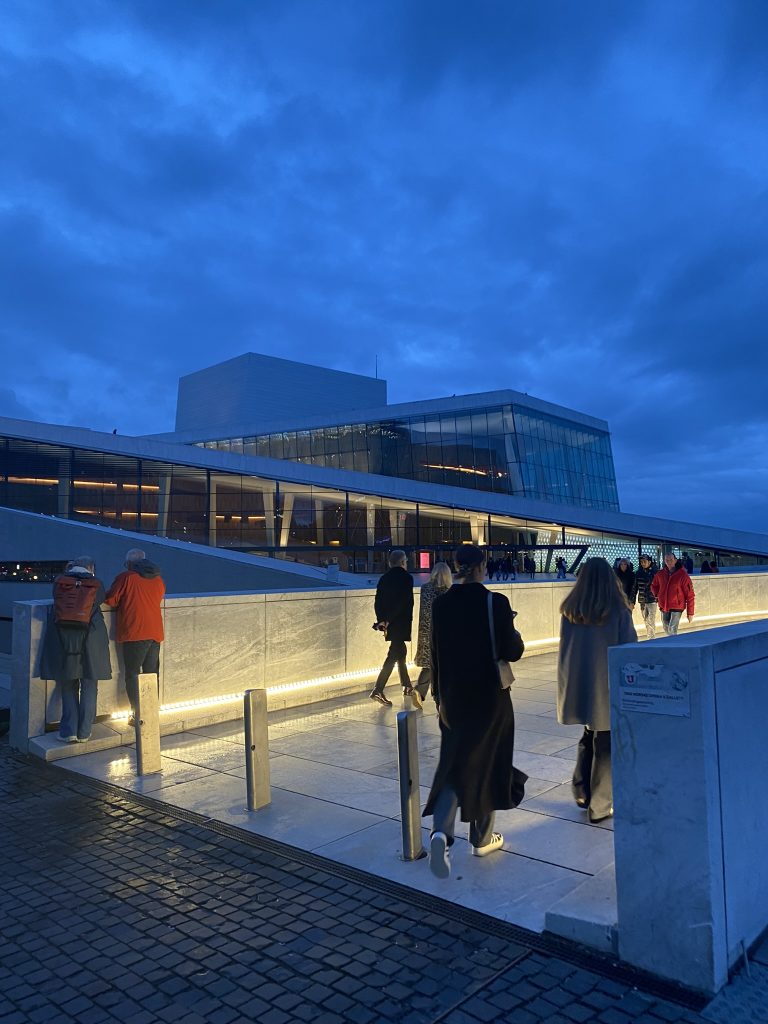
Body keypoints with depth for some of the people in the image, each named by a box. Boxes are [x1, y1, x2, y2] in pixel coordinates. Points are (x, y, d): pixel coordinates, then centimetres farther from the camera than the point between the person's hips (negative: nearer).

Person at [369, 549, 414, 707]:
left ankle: (407, 687, 32)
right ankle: (377, 690, -15)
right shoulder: (406, 577, -8)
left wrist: (381, 620, 2)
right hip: (401, 623, -7)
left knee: (400, 651, 20)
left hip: (389, 623, 7)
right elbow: (404, 601, -18)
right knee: (393, 655, -7)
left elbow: (378, 602, 4)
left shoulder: (384, 578, 9)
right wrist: (388, 620, -14)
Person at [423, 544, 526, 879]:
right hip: (489, 697, -2)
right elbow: (512, 652, -13)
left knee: (454, 763, 12)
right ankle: (483, 839, 28)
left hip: (453, 697, 3)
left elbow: (436, 655, 3)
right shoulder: (496, 603, -14)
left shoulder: (441, 604, -3)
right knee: (485, 764, 14)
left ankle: (441, 831, -8)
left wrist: (439, 696, 14)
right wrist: (515, 634, 9)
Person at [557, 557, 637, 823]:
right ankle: (599, 807, 15)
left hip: (577, 686, 4)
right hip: (608, 688, -4)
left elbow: (565, 649, 4)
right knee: (605, 746, 8)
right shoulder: (618, 611, -12)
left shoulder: (569, 611, -3)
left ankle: (581, 792, 26)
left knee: (588, 737, 23)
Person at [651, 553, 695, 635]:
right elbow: (654, 585, 23)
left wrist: (690, 612, -11)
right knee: (666, 629, 16)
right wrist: (657, 594, 4)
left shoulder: (682, 574, -11)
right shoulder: (660, 574, 2)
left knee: (672, 630, -14)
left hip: (677, 607, -5)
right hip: (664, 607, 5)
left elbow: (690, 595, -10)